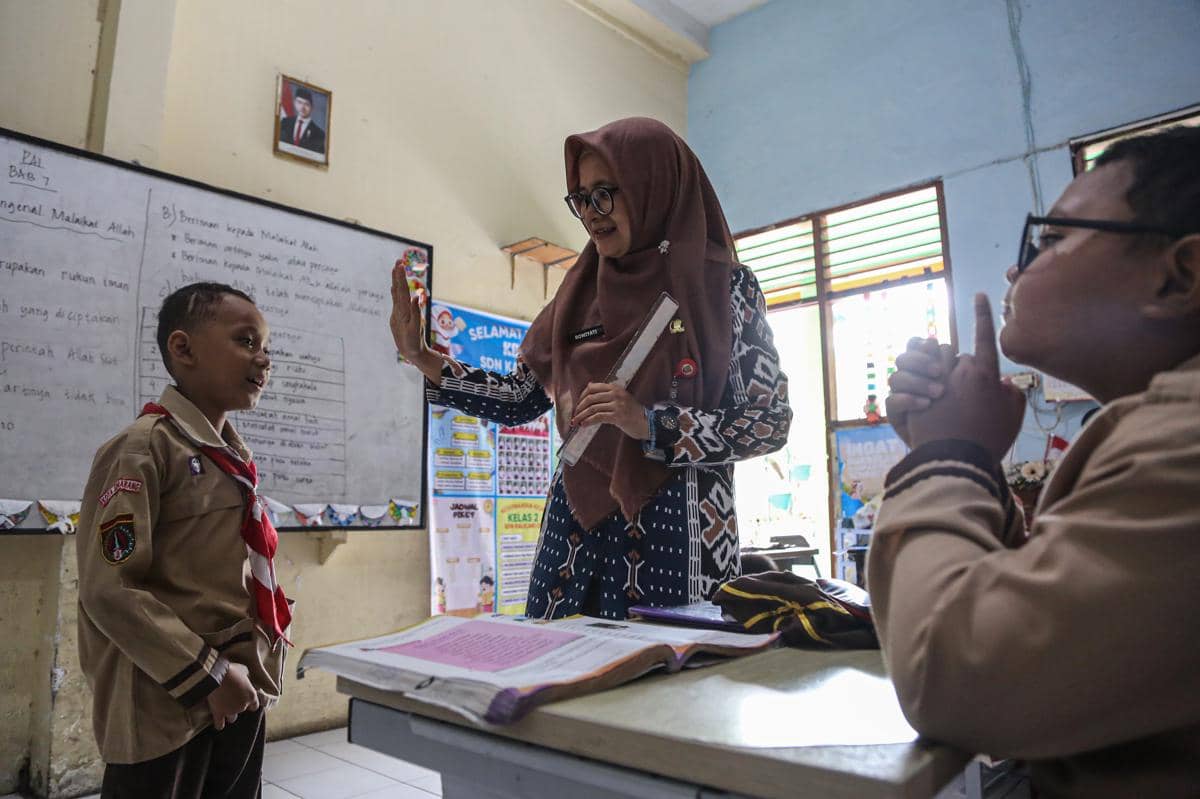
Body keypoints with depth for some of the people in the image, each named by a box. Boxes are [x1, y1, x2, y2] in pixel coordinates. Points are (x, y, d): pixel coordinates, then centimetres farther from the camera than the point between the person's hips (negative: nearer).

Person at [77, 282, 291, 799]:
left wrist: (256, 669, 12)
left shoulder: (232, 457, 9)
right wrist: (205, 676, -17)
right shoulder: (145, 447, -14)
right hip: (168, 709, -7)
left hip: (241, 697, 7)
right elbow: (109, 588, -19)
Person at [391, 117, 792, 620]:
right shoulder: (582, 291, 9)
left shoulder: (723, 285, -4)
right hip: (576, 526, 4)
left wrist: (651, 424, -18)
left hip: (675, 531, -4)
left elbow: (770, 422, -7)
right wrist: (421, 357, 2)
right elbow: (519, 402, 11)